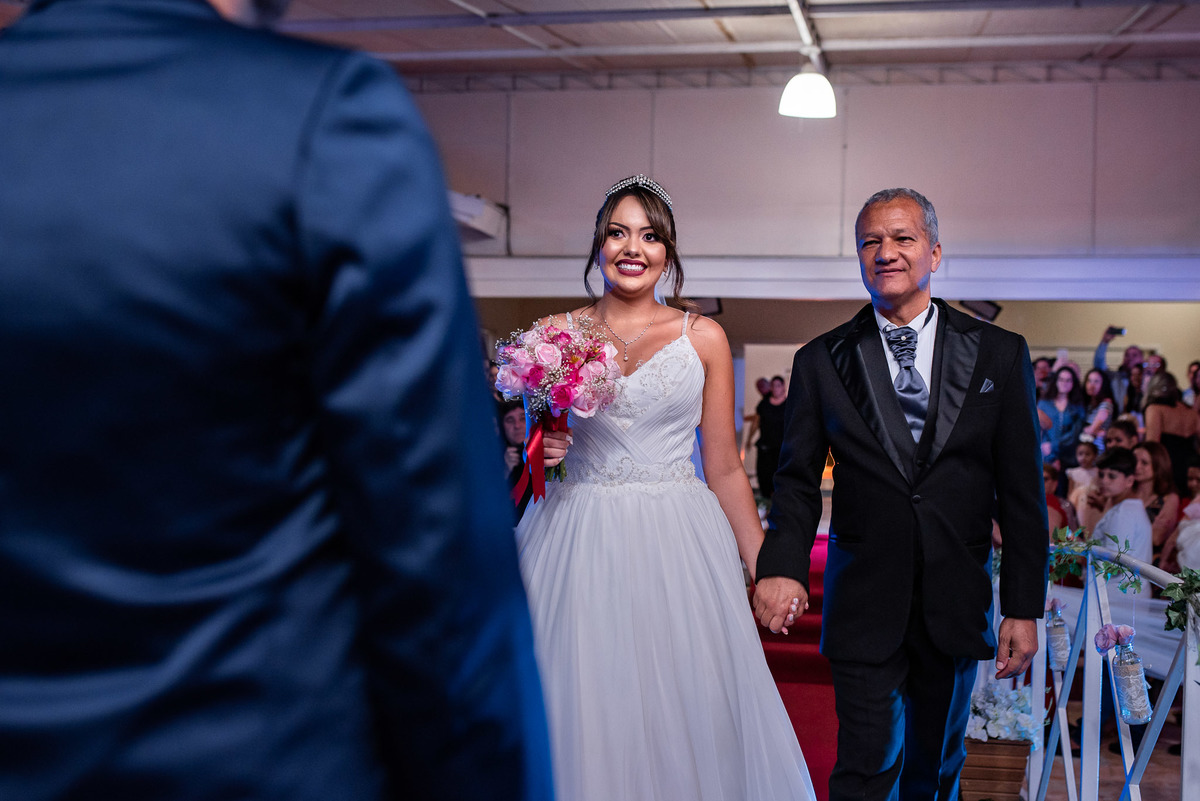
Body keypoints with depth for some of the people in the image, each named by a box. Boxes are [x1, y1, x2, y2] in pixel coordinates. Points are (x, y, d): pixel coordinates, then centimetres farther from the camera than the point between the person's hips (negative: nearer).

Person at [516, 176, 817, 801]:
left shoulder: (703, 339, 5)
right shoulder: (554, 334, 6)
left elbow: (724, 468, 6)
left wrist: (765, 568, 2)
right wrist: (535, 452, -9)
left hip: (679, 549, 0)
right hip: (579, 548, 0)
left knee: (684, 719, 0)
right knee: (584, 718, 0)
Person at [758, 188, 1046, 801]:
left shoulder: (1000, 355, 2)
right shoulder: (821, 361, 2)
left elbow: (1022, 491, 1)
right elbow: (797, 480, 1)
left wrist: (1025, 608, -2)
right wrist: (782, 565, -17)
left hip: (957, 605, 1)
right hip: (864, 606, -1)